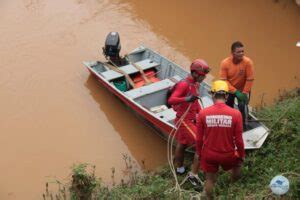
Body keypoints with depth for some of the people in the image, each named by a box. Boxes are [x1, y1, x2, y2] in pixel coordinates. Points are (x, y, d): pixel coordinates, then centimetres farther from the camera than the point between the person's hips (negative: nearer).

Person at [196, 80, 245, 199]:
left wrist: (199, 153, 12)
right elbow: (238, 139, -10)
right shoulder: (235, 114, -17)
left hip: (209, 155, 0)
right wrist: (242, 155, 7)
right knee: (238, 162, 33)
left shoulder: (203, 113, -15)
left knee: (210, 181, 20)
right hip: (228, 154, 0)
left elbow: (199, 138, -6)